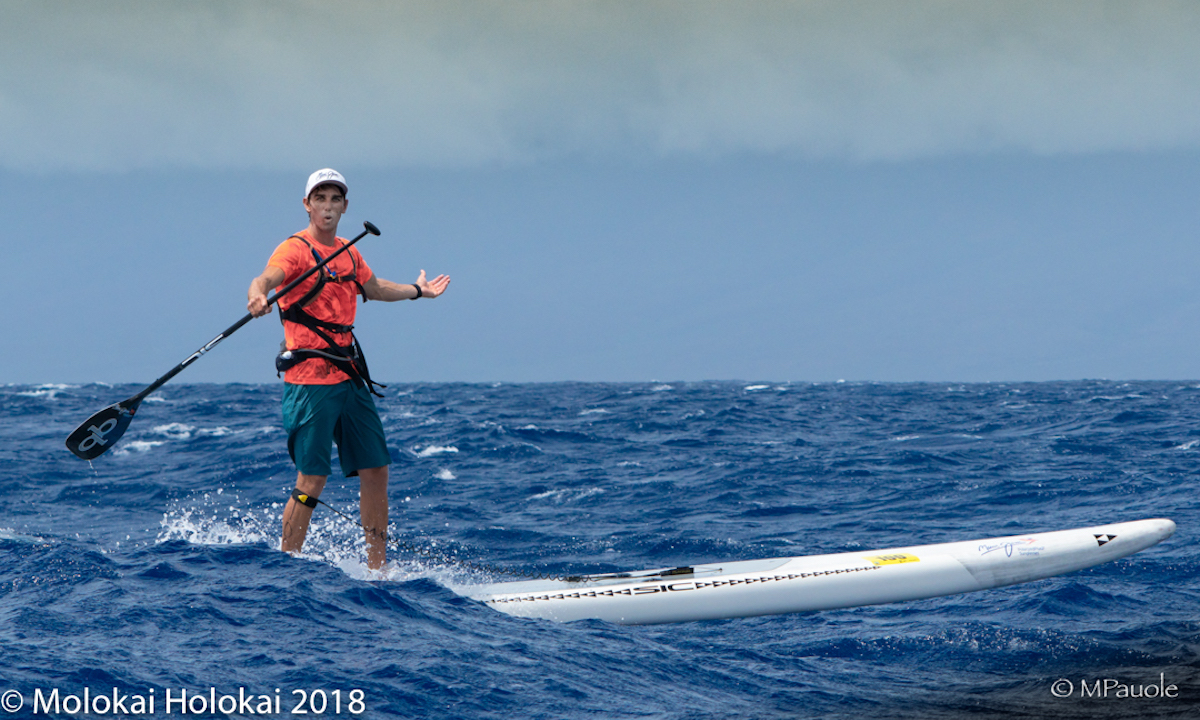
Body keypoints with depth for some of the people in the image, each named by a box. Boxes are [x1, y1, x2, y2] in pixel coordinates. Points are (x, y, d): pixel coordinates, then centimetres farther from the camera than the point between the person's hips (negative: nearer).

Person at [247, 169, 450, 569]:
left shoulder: (348, 254, 16)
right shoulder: (295, 249, -8)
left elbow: (373, 288, 37)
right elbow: (267, 278, -29)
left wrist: (417, 291, 50)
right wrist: (258, 296, -52)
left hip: (349, 377, 8)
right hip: (309, 378, -8)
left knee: (375, 469, 9)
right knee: (312, 479, -10)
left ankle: (377, 567, 19)